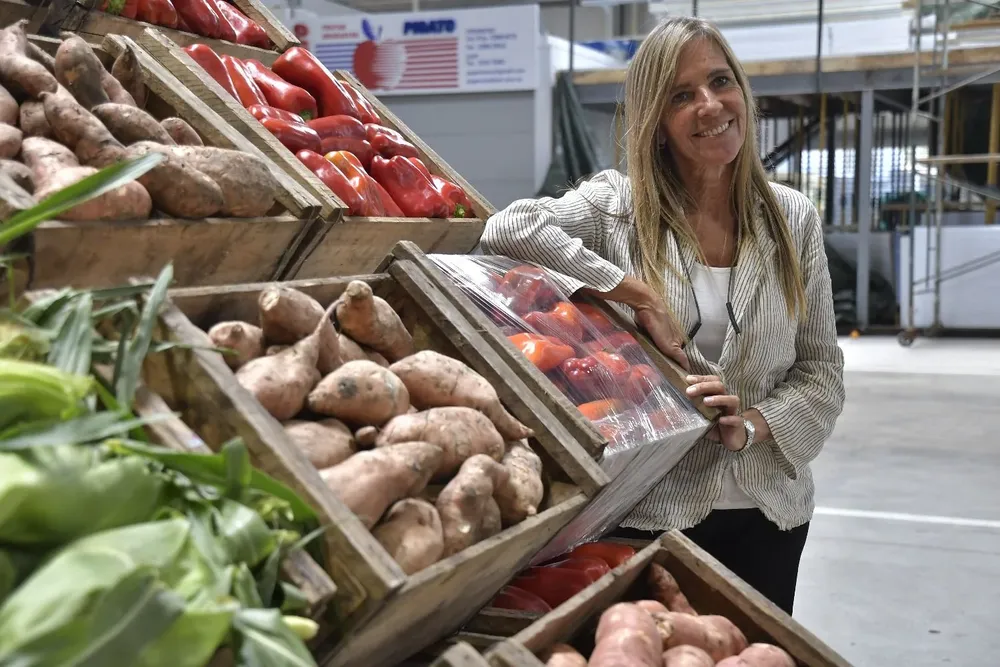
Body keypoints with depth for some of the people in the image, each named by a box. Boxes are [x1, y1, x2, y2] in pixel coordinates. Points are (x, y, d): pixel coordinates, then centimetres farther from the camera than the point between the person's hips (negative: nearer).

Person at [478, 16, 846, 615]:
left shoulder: (794, 218, 2)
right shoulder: (617, 203, -7)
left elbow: (822, 372, 4)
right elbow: (509, 229, -25)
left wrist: (754, 425, -15)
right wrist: (639, 295, -25)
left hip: (767, 513, 3)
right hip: (648, 511, -3)